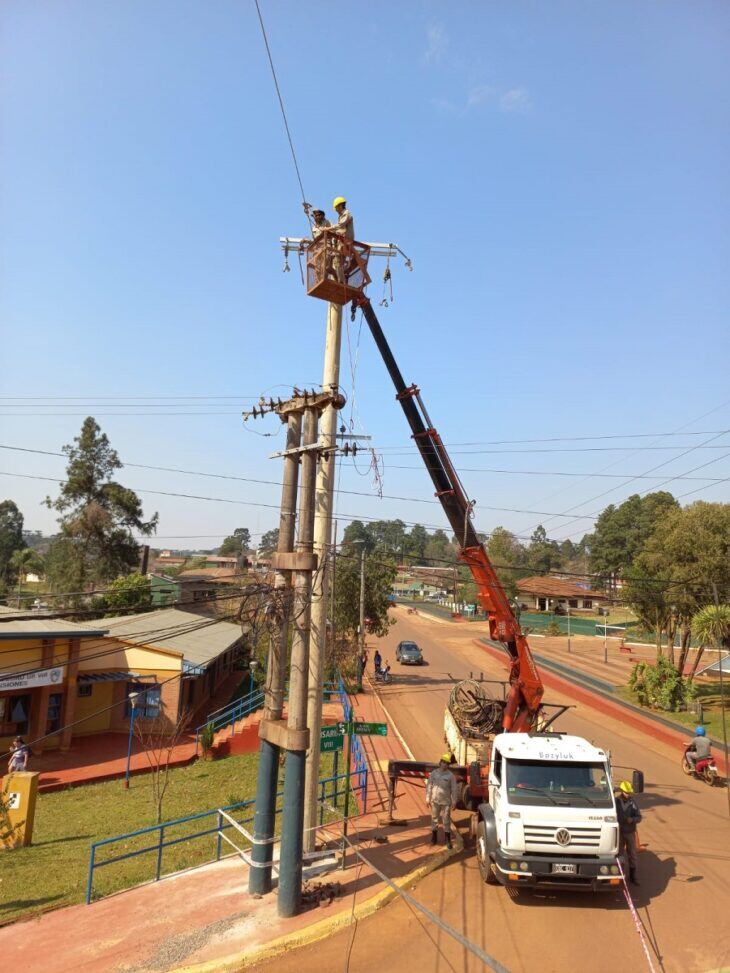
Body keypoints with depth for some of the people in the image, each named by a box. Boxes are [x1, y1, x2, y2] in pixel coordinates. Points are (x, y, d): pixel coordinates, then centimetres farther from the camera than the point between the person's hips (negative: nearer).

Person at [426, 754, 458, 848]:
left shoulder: (451, 775, -8)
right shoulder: (433, 773, -4)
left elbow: (453, 789, -5)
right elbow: (429, 786, 0)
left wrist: (454, 801, -5)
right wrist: (428, 799, -1)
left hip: (446, 802, -2)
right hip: (435, 801, 2)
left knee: (446, 821, 4)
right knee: (434, 819, 12)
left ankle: (448, 840, 16)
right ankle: (434, 838, 28)